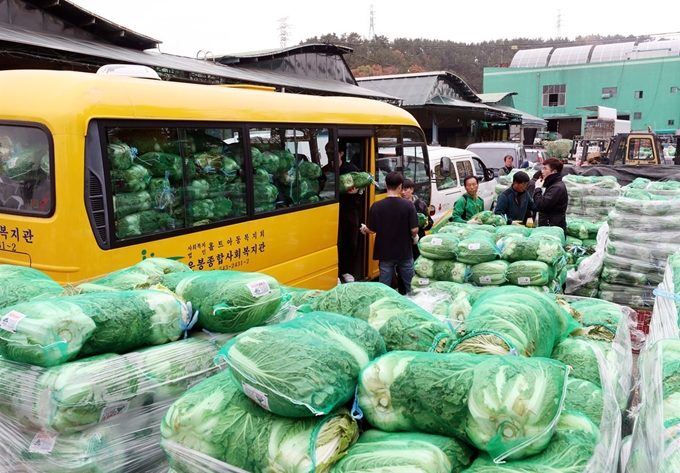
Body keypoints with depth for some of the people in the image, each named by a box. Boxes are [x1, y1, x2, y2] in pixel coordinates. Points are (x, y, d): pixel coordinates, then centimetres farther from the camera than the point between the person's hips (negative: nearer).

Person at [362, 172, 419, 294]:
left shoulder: (377, 206, -11)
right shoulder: (408, 205, -12)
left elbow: (372, 230, -6)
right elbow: (414, 230, -12)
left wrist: (364, 229, 17)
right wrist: (414, 237, 11)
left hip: (385, 253, 0)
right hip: (405, 252, 0)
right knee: (409, 285, 17)